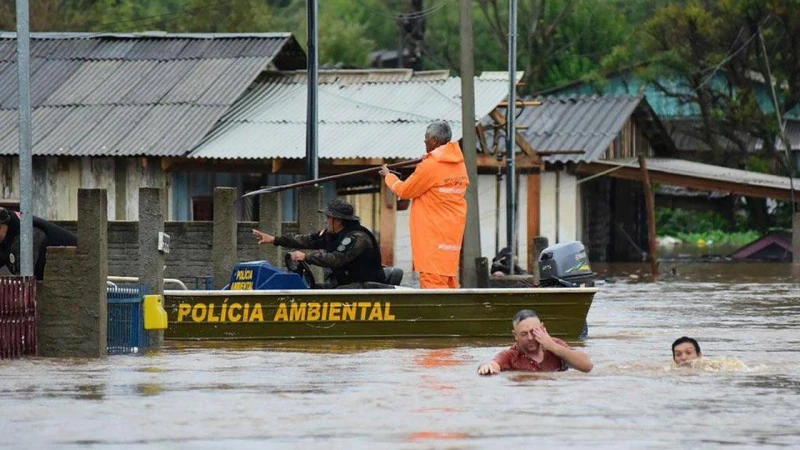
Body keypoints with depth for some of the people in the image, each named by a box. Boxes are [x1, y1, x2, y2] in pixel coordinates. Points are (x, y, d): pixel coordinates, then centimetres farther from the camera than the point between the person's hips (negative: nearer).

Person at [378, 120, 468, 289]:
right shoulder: (459, 164, 7)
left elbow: (404, 191, -5)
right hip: (453, 233, 8)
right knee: (449, 280, 12)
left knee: (433, 282, -9)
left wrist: (388, 176, 13)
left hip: (433, 234, -8)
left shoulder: (429, 166, -15)